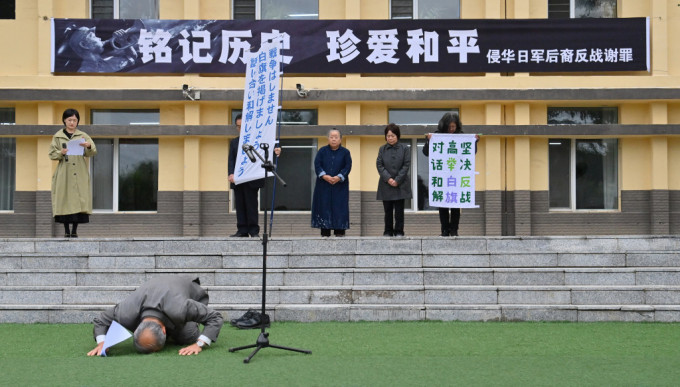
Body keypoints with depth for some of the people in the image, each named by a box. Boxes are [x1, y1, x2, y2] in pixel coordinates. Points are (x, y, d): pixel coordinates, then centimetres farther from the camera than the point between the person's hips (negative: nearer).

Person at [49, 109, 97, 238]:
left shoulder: (83, 135, 11)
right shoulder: (57, 137, 11)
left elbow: (92, 152, 2)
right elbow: (52, 154, 7)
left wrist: (89, 146, -21)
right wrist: (61, 153, -14)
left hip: (80, 175, 0)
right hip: (64, 174, 0)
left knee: (79, 200, -5)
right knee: (64, 200, -3)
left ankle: (75, 230, 0)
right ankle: (66, 230, 4)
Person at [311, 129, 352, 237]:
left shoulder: (345, 152, 4)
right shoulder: (322, 151, 7)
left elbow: (348, 167, -2)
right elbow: (317, 165, 0)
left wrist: (339, 177, -16)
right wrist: (324, 176, -16)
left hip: (340, 185, -1)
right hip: (323, 186, 1)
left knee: (339, 207, -3)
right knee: (324, 206, -2)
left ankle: (339, 231, 0)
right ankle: (325, 231, 2)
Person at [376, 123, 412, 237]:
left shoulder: (405, 149, 1)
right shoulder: (382, 149, 7)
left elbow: (406, 165, -3)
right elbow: (379, 165, 1)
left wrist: (397, 180, -11)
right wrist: (388, 178, -12)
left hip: (400, 185, -2)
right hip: (386, 185, 2)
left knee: (399, 210, 1)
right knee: (388, 210, 6)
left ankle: (399, 232, 8)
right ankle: (388, 231, 13)